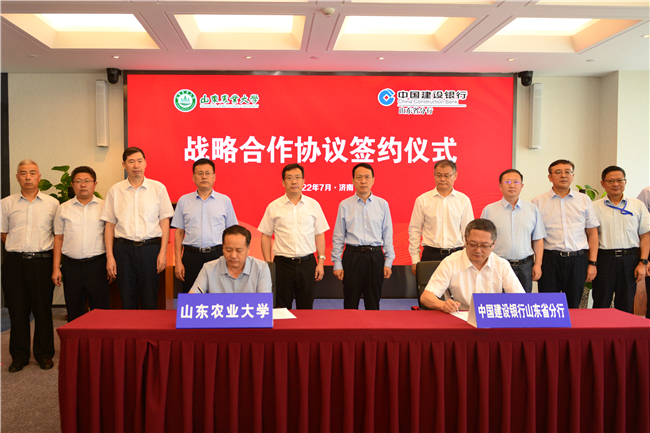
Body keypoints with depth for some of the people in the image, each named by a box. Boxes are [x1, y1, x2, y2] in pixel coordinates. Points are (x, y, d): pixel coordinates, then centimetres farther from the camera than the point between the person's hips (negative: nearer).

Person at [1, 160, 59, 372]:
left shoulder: (52, 203, 6)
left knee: (43, 310, 3)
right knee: (17, 310, 4)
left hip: (42, 261, -1)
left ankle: (44, 355, 14)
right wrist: (19, 247, 4)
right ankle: (19, 356, 15)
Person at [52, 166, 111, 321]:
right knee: (74, 313, 9)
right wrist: (56, 268, 6)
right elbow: (58, 239, 11)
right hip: (71, 266, 2)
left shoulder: (104, 207, 4)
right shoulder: (63, 209, 10)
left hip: (97, 265, -2)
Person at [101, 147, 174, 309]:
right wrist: (109, 256, 2)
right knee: (127, 300, 7)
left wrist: (163, 252, -4)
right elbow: (110, 225, 8)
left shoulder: (158, 188, 3)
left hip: (150, 247, -1)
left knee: (150, 300, 2)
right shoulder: (115, 191, 7)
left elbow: (164, 221, 3)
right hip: (123, 248, 1)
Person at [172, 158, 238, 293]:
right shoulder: (184, 201, 9)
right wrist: (178, 261, 2)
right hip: (191, 255, 1)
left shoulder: (225, 201, 8)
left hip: (218, 254, 0)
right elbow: (179, 232, 9)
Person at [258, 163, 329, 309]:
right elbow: (265, 236, 5)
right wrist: (268, 264, -2)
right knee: (281, 309, 4)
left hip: (307, 263, 1)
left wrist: (321, 262, 2)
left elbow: (320, 234, 8)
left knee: (306, 308, 8)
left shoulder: (313, 205, 6)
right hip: (282, 263, -1)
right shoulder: (273, 207, 3)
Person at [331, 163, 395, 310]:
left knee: (373, 304, 8)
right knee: (350, 303, 5)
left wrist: (388, 262, 2)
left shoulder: (382, 204, 6)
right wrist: (337, 263, 0)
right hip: (352, 256, -1)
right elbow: (338, 237, 5)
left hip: (375, 256, 1)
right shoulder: (345, 205, 4)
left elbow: (388, 235, 7)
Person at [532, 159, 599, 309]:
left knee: (573, 306, 8)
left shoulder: (584, 200, 10)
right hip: (549, 260, -2)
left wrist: (592, 263, 4)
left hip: (577, 260, 2)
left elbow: (592, 233, 11)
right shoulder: (538, 202, 3)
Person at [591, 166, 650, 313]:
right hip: (604, 258, -1)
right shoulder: (595, 207, 4)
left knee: (626, 306, 8)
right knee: (601, 306, 3)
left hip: (630, 259, 1)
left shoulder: (638, 206, 8)